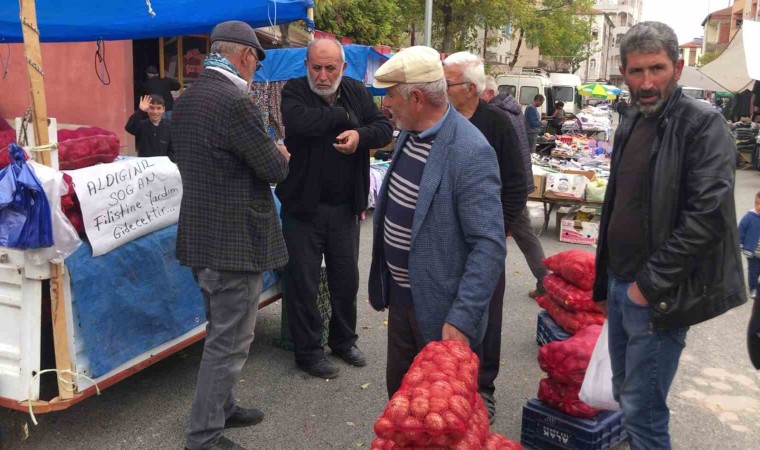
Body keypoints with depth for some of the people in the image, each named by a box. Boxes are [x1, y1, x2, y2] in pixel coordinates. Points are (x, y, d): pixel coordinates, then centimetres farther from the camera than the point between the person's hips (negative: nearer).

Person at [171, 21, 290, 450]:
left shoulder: (186, 101, 8)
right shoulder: (237, 103, -21)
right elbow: (274, 169, -16)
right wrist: (280, 154, 8)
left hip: (201, 234, 9)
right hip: (236, 240, -9)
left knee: (222, 331, 23)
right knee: (230, 341, 3)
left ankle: (222, 407, 38)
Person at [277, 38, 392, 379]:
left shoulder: (357, 92, 5)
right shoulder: (294, 91, -8)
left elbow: (384, 128, 1)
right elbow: (301, 122, -29)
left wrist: (360, 136, -20)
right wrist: (343, 115, -16)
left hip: (345, 207, 4)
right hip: (303, 206, -4)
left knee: (346, 279, 15)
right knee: (302, 282, 4)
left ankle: (343, 341, 34)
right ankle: (308, 351, 20)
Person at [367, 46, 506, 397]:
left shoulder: (471, 153, -24)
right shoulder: (408, 133, 2)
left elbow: (489, 247, -25)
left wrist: (461, 320, -27)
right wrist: (381, 282, 15)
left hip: (439, 310, -7)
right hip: (400, 296, 8)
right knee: (398, 392, 23)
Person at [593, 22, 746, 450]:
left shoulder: (702, 124, -14)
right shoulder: (632, 124, 10)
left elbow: (707, 216, -22)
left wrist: (651, 283, -18)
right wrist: (610, 277, 15)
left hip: (657, 295, -8)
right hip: (620, 285, 8)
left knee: (642, 408, -1)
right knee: (625, 393, 19)